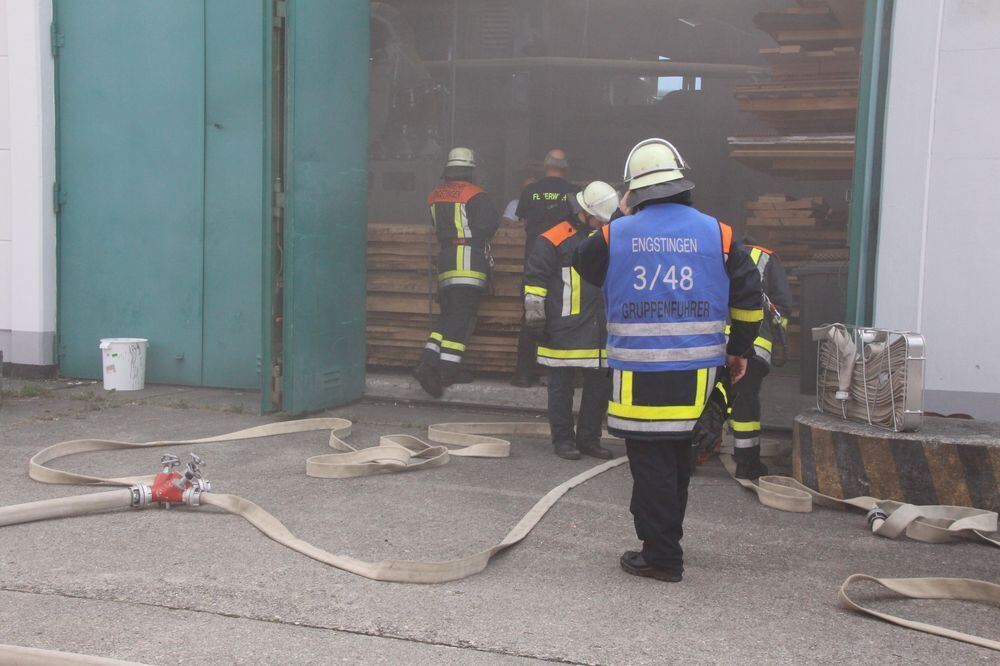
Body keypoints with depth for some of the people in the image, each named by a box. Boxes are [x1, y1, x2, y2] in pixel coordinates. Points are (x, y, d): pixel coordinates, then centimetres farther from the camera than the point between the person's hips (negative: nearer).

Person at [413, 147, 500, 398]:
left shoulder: (435, 195, 13)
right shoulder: (474, 194, -6)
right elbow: (490, 222, -14)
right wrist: (478, 239, 4)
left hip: (445, 257, 6)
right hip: (469, 258, -6)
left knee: (448, 314, 14)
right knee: (463, 316, -4)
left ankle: (428, 363, 5)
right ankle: (448, 370, -8)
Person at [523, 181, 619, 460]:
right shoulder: (555, 240, -5)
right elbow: (534, 278, -7)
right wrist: (534, 315, -11)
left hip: (601, 331, 6)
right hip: (565, 330, -6)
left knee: (599, 386, 9)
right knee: (562, 387, 2)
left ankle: (589, 438, 21)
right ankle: (563, 440, 12)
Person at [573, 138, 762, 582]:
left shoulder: (615, 235, -4)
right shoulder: (716, 234, 1)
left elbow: (584, 263, 18)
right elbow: (748, 296, 7)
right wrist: (740, 350, 20)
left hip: (638, 372, -3)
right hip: (696, 368, 3)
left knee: (650, 460, 4)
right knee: (678, 455, 19)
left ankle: (661, 557, 9)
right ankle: (665, 540, 34)